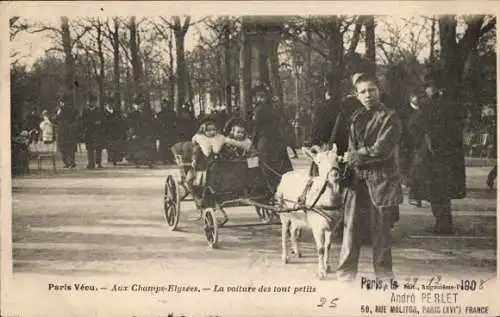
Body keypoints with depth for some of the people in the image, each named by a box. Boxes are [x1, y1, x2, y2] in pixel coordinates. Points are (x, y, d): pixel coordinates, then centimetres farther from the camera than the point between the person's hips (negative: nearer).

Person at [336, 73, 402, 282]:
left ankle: (383, 274, 16)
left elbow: (381, 150, -13)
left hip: (381, 180, -4)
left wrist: (354, 157, -6)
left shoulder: (389, 117, -4)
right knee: (351, 228, 1)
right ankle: (346, 273, 9)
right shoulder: (356, 117, 15)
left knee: (381, 230, 3)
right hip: (357, 180, 4)